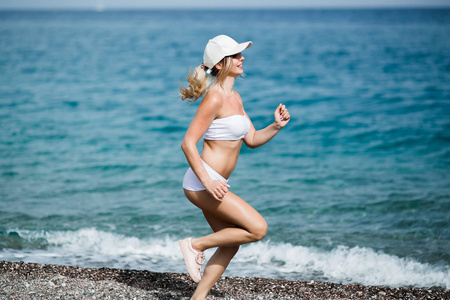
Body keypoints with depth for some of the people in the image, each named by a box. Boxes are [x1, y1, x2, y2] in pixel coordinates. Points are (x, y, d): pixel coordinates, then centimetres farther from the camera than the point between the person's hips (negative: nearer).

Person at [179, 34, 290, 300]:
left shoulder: (235, 98, 12)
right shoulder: (215, 99, -16)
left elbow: (252, 139, 17)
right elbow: (188, 143, -19)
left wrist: (276, 126, 0)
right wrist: (208, 182, -26)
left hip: (214, 183, 10)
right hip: (202, 181, -10)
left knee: (231, 244, 14)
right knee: (258, 228, -13)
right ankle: (196, 245, -2)